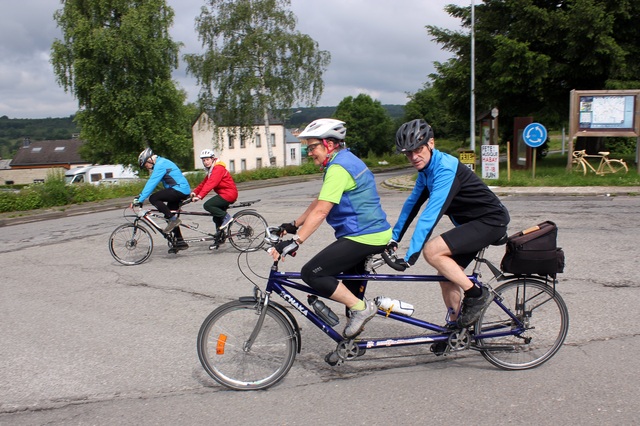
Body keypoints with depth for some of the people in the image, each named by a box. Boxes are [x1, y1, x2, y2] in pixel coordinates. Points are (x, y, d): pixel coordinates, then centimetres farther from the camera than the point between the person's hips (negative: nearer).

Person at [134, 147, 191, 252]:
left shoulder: (160, 164, -12)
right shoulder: (161, 163, 20)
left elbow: (152, 183, -19)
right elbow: (151, 183, 22)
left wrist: (140, 199, -18)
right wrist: (140, 196, 17)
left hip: (180, 189, -11)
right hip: (183, 191, 11)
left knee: (153, 198, -18)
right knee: (169, 216, 12)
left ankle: (173, 219, -14)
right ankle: (180, 242, 15)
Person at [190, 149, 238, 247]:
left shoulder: (218, 168, -16)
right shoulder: (211, 170, 17)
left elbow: (210, 184, -27)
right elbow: (204, 183, 13)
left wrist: (199, 196, -33)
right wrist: (195, 192, -2)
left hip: (228, 194, -10)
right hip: (225, 194, 10)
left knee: (207, 205, -19)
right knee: (216, 218, 12)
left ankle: (226, 217, -10)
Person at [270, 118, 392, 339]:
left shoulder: (338, 167, -16)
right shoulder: (344, 161, 17)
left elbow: (321, 211, -25)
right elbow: (318, 203, 20)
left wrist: (295, 242, -27)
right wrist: (294, 225, 19)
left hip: (363, 236, -11)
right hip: (372, 233, 11)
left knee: (311, 273, -13)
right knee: (351, 289, 22)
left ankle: (361, 308, -5)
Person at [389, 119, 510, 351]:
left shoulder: (445, 169, -25)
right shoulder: (427, 169, 5)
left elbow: (431, 214, -31)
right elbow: (412, 203, 11)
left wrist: (412, 253, -33)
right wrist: (394, 237, 8)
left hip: (490, 221, -9)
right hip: (472, 223, 9)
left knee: (432, 251, -23)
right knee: (446, 275, 9)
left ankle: (477, 295, -7)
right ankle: (456, 324, 27)